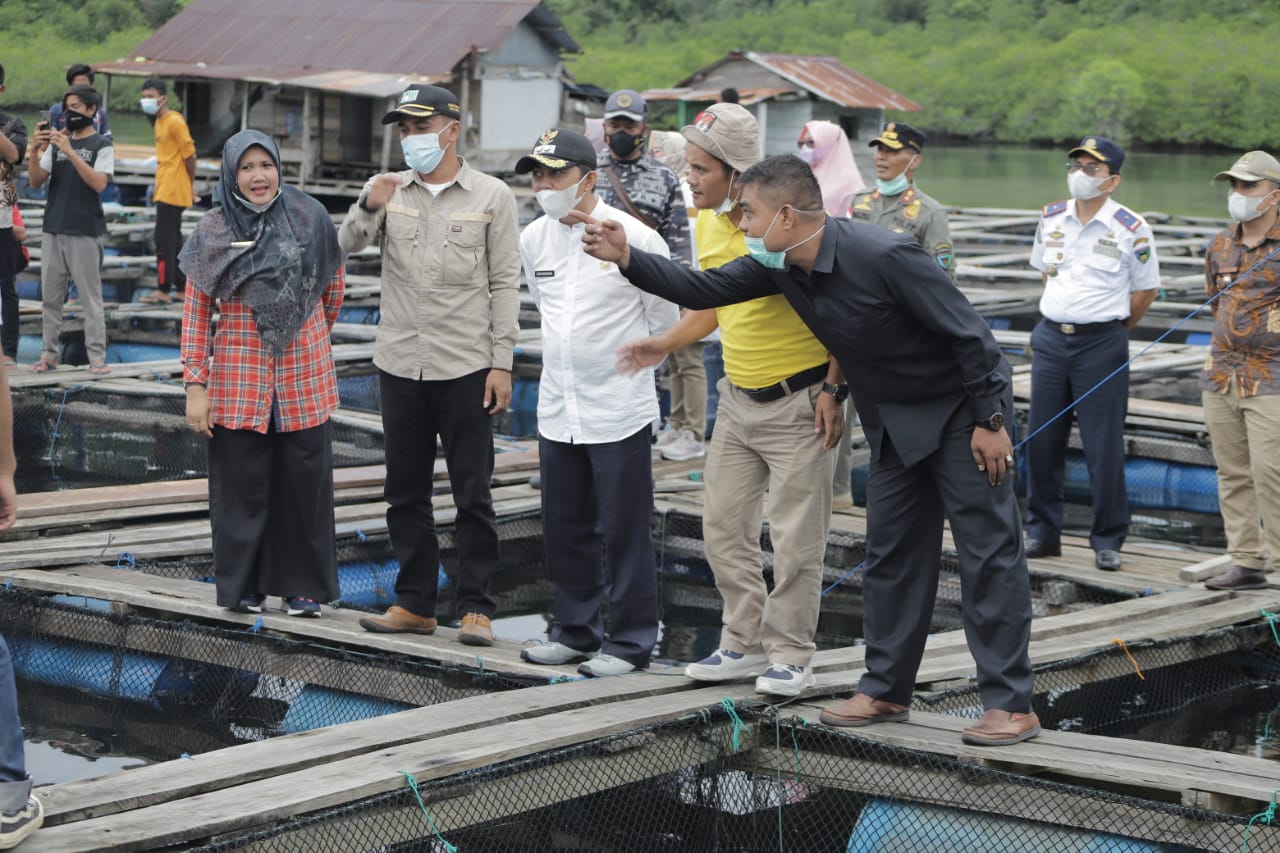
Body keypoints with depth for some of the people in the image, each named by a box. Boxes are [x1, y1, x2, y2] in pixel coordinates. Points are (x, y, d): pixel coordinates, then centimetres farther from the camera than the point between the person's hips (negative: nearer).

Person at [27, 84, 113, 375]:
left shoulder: (102, 146, 0)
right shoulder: (57, 140, 12)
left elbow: (99, 183, -16)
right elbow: (36, 181, 6)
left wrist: (70, 151, -22)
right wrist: (34, 151, -12)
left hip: (85, 232, -5)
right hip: (53, 230, 5)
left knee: (91, 297, -3)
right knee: (51, 296, 6)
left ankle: (97, 356, -1)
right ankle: (50, 353, 11)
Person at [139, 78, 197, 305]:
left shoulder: (175, 122, -14)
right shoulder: (159, 122, 15)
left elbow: (189, 154, -13)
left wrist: (191, 185, -6)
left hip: (172, 191, -10)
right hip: (164, 190, 10)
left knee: (164, 239, -10)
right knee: (173, 239, 13)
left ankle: (163, 290, -9)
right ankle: (181, 287, 20)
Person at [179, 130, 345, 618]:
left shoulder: (309, 219, 0)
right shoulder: (213, 233, -1)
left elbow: (332, 289, 14)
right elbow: (196, 312, -1)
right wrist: (195, 385, -5)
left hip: (304, 375, 1)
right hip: (239, 373, -1)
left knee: (306, 480, 3)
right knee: (243, 483, 4)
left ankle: (302, 585, 16)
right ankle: (243, 585, 17)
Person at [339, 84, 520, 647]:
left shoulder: (491, 196, -2)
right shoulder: (390, 190, 6)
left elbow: (505, 284, -2)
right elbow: (347, 246, -3)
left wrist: (502, 363, -7)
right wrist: (369, 208, -23)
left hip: (465, 368, -4)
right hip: (400, 364, 4)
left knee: (473, 494, 0)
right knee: (406, 491, 10)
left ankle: (476, 606, 7)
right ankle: (414, 603, 19)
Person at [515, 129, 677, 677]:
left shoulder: (634, 237, -13)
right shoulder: (533, 239, 3)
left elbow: (663, 322, -1)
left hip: (619, 411, -6)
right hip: (557, 407, 6)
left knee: (624, 533, 1)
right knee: (565, 529, 14)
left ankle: (631, 640, 11)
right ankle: (577, 631, 27)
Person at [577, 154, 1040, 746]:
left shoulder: (884, 256, -28)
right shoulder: (781, 269, -4)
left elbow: (968, 332, -24)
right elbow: (704, 290, 5)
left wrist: (990, 421, -21)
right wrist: (626, 259, -4)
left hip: (961, 408, -8)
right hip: (895, 420, 8)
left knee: (988, 553, -7)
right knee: (891, 553, 11)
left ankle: (1010, 704, -7)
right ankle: (885, 690, 19)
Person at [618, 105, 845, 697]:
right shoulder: (706, 224, 4)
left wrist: (833, 390, -17)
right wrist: (664, 345, 3)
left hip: (799, 399, -8)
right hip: (738, 398, 8)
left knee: (795, 537, 0)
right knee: (724, 525, 11)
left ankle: (790, 656, 12)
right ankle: (745, 643, 23)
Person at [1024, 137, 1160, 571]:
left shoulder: (1131, 228, -7)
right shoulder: (1050, 218, 7)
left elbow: (1145, 290, 3)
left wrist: (1108, 330, 6)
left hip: (1102, 344, -4)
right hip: (1050, 339, 5)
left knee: (1104, 446, -3)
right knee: (1041, 438, 7)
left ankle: (1108, 541, 7)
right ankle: (1042, 532, 18)